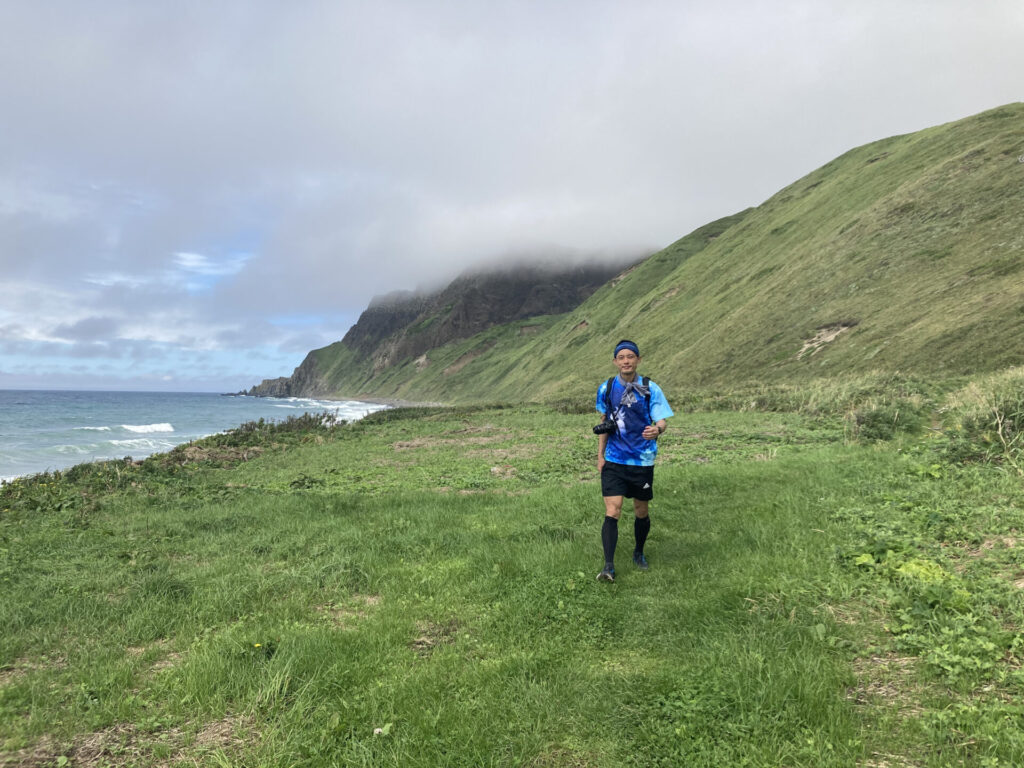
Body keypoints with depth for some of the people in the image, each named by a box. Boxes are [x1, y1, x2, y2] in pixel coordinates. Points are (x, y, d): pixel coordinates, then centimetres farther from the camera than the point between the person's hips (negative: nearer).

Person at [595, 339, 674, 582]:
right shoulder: (606, 388, 2)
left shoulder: (651, 389, -6)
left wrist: (657, 430, -34)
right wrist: (600, 455, 12)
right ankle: (609, 567, -8)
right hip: (613, 462, 1)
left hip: (642, 461, -1)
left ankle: (639, 553, 37)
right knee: (612, 512, -10)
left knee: (642, 512, 13)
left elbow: (661, 422, -10)